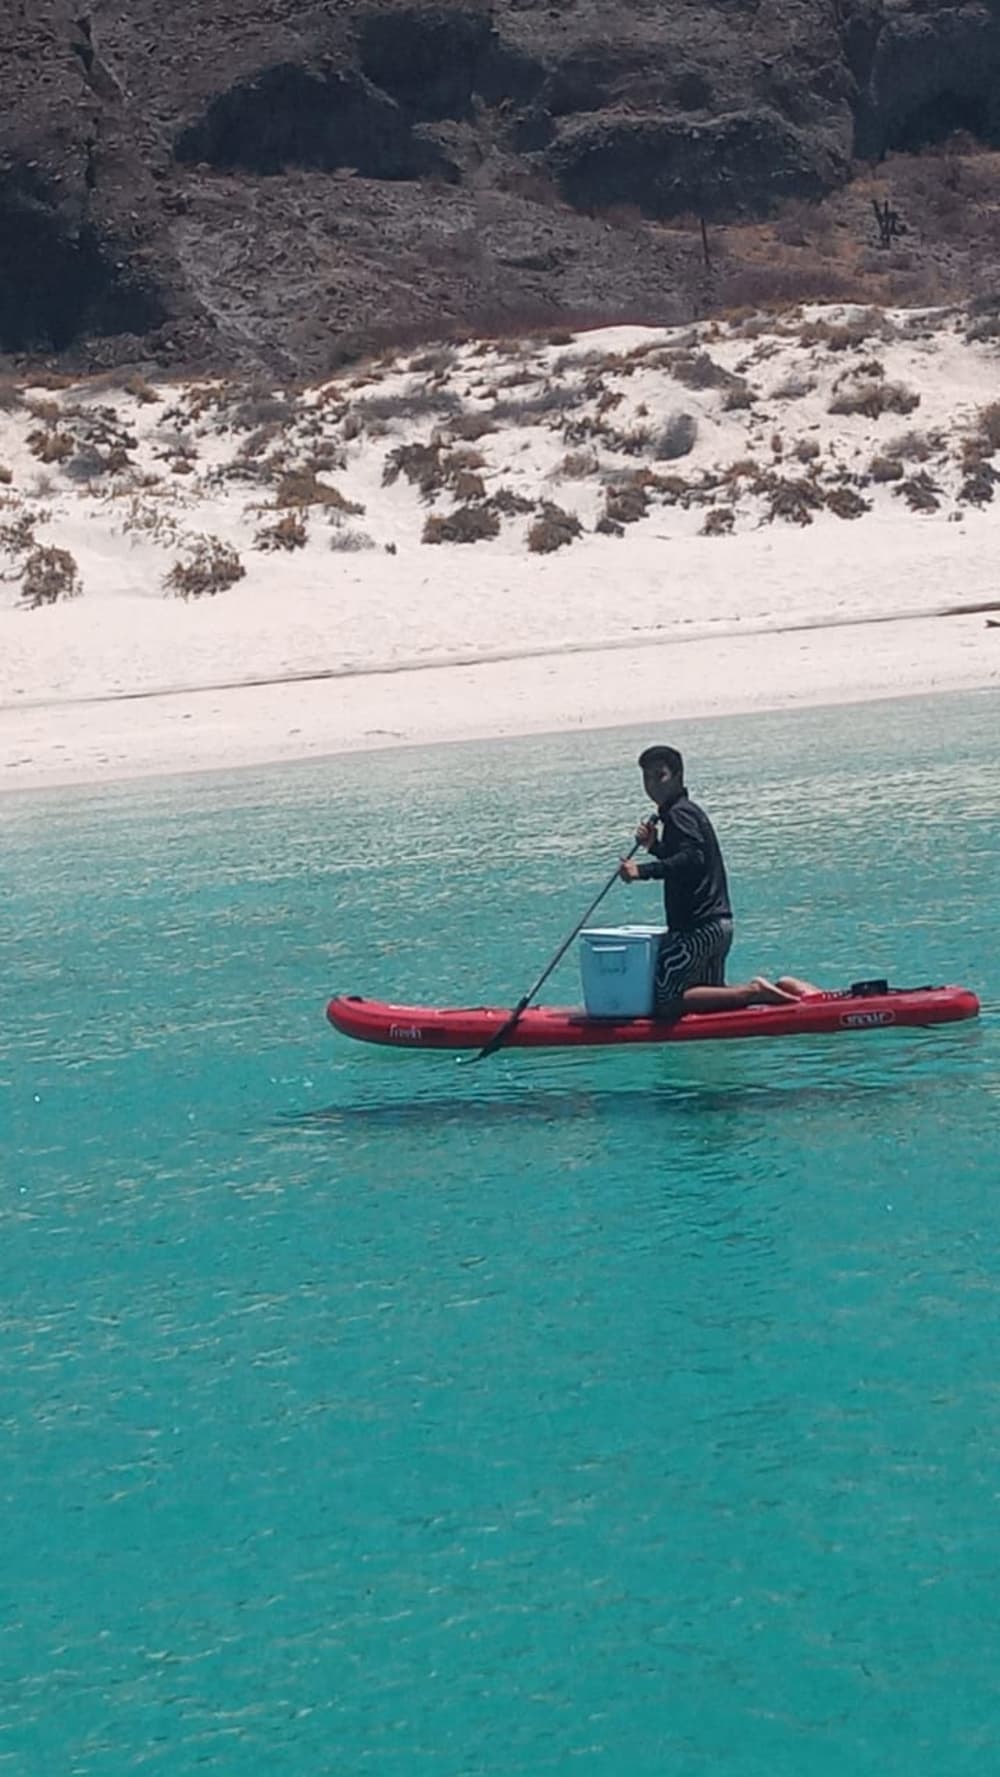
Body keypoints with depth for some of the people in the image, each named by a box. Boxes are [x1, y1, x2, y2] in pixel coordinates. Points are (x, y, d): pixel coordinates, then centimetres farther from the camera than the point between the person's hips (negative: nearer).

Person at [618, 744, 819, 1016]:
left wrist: (643, 871, -33)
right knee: (709, 996, 22)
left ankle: (753, 992, -15)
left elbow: (691, 859, -28)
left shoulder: (678, 813, -11)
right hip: (719, 925, 10)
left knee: (666, 1003, -12)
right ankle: (782, 987, 10)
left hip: (698, 928, -10)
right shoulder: (690, 810, 20)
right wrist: (654, 846, 17)